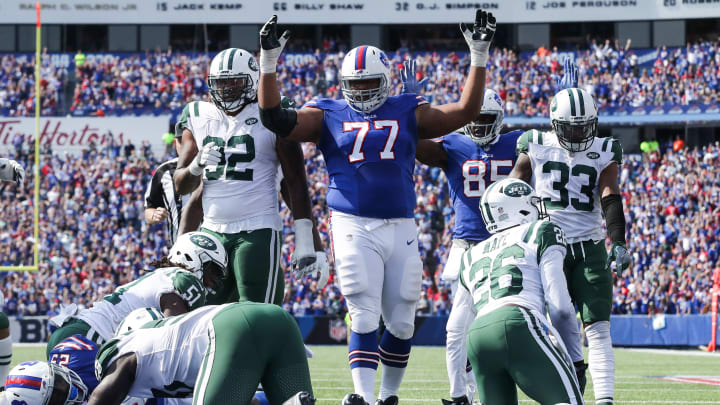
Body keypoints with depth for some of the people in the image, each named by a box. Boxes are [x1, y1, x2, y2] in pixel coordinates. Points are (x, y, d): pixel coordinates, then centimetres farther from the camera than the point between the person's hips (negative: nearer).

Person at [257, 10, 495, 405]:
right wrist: (268, 63, -13)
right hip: (354, 228, -2)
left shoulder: (408, 113, 10)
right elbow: (276, 119, -4)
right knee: (365, 317, -11)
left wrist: (478, 57, 0)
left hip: (401, 228, 2)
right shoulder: (329, 116, 6)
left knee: (401, 321, 6)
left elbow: (465, 111, 6)